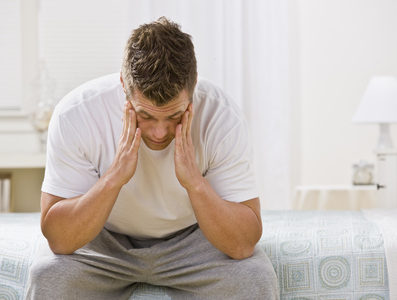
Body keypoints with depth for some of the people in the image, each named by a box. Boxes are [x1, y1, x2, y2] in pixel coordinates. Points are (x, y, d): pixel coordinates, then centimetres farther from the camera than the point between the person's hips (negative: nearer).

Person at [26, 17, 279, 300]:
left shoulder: (222, 118, -26)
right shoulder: (75, 115, -27)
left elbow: (244, 244, -26)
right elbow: (58, 240, -27)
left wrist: (195, 181, -40)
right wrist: (114, 177, -39)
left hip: (192, 237, 2)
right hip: (104, 240, -2)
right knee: (48, 276, -31)